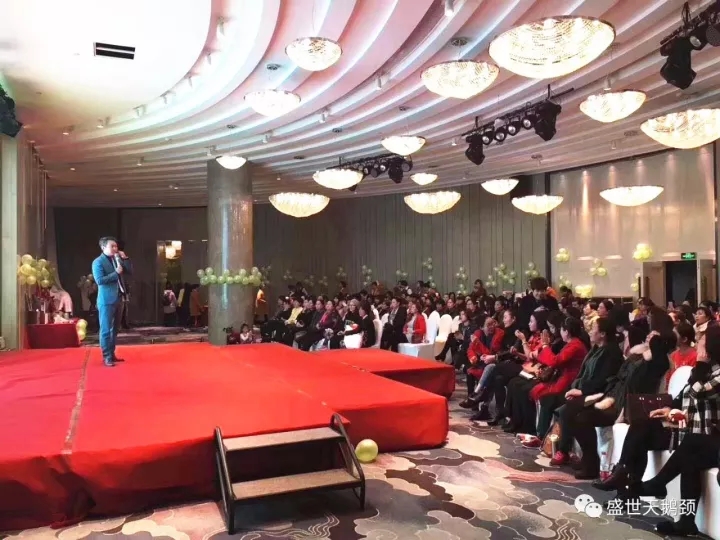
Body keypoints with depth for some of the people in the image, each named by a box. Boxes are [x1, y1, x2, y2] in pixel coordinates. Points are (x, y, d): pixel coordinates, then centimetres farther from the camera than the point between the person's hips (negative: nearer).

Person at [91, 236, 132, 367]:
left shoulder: (117, 259, 12)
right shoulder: (98, 262, -9)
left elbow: (130, 271, 15)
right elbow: (99, 280, -19)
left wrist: (125, 258, 2)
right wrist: (116, 273, -18)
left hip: (118, 299, 8)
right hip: (106, 300, -7)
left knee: (114, 329, 13)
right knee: (106, 329, -2)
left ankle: (112, 354, 22)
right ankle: (106, 357, 2)